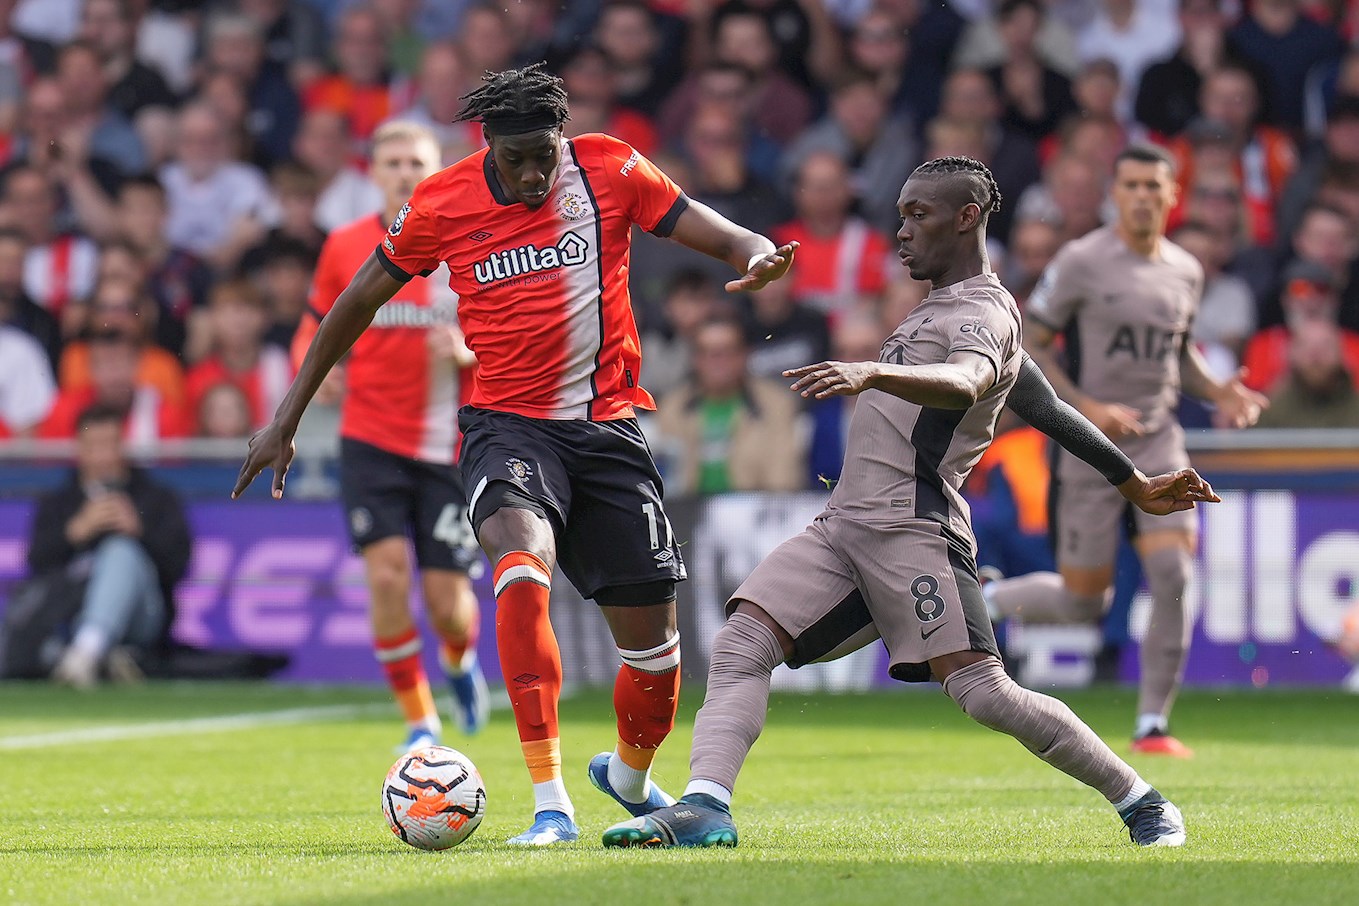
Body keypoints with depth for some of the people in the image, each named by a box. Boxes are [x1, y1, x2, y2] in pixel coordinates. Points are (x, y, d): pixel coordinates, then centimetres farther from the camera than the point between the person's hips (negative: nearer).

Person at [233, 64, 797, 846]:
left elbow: (716, 233, -6)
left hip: (609, 425, 2)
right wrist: (286, 422, 10)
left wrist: (757, 256, -31)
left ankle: (631, 775, 38)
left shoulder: (610, 170, -4)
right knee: (523, 567, -32)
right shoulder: (441, 204, -4)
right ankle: (550, 802, -32)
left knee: (654, 643, 4)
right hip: (510, 423, -2)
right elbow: (358, 304, 8)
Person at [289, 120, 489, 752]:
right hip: (371, 442, 1)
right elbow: (316, 327, 16)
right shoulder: (345, 247, 4)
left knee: (447, 600, -3)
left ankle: (460, 661, 36)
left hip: (450, 446, -1)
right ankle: (420, 719, 1)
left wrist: (469, 353, -19)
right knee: (387, 574, -16)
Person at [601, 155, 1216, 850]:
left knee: (983, 692, -15)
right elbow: (1047, 408, 31)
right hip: (842, 525, 9)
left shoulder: (984, 312, -5)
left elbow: (963, 384, -30)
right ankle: (704, 808, -21)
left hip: (912, 528, -9)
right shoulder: (937, 308, 25)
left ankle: (1144, 806, 0)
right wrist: (1139, 488, 37)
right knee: (741, 644, -9)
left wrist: (872, 373, -49)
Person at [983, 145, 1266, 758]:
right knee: (1084, 605, 1)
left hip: (1159, 442, 4)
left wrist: (1216, 391, 5)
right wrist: (1087, 407, -20)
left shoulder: (1186, 271, 8)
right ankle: (978, 598, 30)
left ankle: (1153, 724, -2)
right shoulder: (1082, 262, -10)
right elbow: (1026, 346, -8)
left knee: (1174, 575, -14)